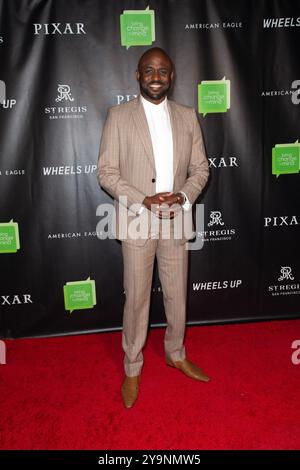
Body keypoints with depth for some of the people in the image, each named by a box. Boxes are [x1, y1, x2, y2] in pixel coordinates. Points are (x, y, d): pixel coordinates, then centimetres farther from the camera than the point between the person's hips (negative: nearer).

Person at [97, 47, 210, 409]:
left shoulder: (187, 116, 7)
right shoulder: (119, 116, -2)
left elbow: (200, 168, 8)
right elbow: (106, 172, -6)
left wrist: (183, 196, -12)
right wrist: (143, 201, -18)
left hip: (176, 220, 3)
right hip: (137, 222, -3)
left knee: (177, 295, 15)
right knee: (136, 298, 6)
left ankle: (176, 354, 39)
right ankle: (132, 368, 27)